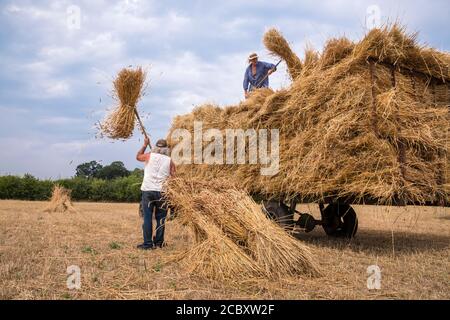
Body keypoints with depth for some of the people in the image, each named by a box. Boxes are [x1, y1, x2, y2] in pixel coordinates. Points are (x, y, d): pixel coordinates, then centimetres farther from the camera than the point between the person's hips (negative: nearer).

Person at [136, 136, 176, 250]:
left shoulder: (149, 156, 4)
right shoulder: (169, 160, 3)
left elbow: (138, 156, 23)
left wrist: (145, 145, 32)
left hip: (148, 190, 0)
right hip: (161, 192, 0)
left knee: (147, 217, 1)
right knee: (160, 218, 10)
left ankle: (148, 243, 1)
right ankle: (159, 242, 14)